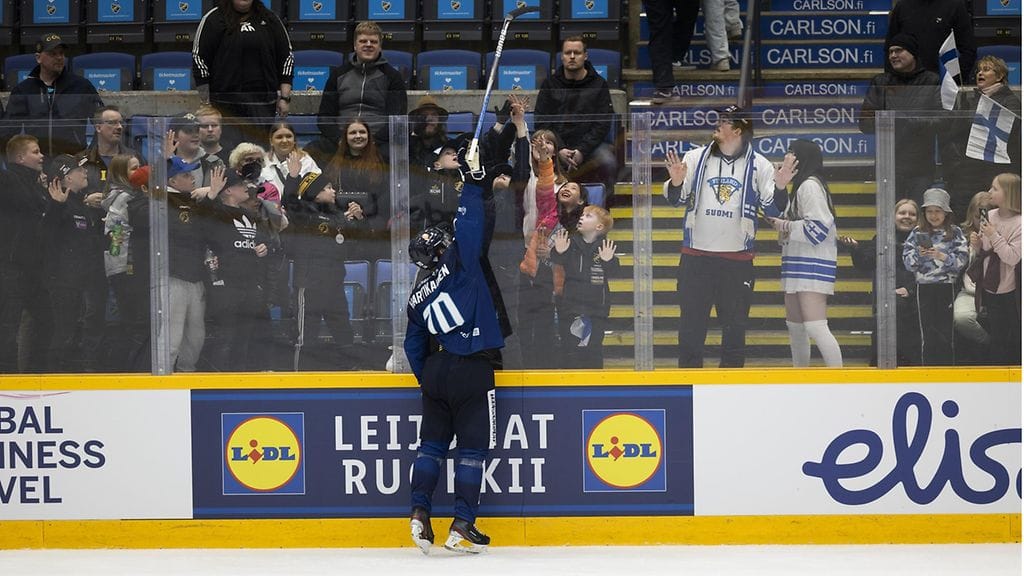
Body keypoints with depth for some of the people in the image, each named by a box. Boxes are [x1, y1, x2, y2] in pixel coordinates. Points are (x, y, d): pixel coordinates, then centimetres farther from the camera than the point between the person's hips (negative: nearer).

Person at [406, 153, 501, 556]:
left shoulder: (417, 298, 11)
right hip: (473, 371, -5)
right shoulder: (459, 263, -7)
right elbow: (469, 225, -11)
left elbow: (414, 346, 16)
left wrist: (426, 380, 26)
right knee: (474, 446, 0)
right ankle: (462, 526, -5)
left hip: (436, 371, 5)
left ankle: (420, 512, 4)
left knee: (432, 442, 14)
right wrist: (473, 182, 0)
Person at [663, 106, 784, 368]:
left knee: (735, 324, 5)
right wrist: (676, 183, -13)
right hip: (696, 255, 1)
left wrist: (779, 187, -17)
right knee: (691, 321, 4)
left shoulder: (759, 165, 1)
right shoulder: (695, 158, 5)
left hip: (738, 258, -1)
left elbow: (771, 208, 1)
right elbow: (676, 199, 7)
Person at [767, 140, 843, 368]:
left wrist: (785, 226, -11)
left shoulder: (810, 186, -12)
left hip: (813, 266, -11)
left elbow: (817, 228, -20)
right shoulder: (799, 187, 19)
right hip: (797, 265, 11)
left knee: (816, 327, -19)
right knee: (795, 326, 17)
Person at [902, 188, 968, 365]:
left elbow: (962, 260, -6)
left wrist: (942, 256, -19)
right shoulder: (917, 233, 6)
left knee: (946, 335, -1)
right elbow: (907, 261, 3)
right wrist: (918, 255, -16)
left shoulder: (954, 233, 1)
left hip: (947, 288, -2)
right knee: (928, 337, 4)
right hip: (924, 289, 2)